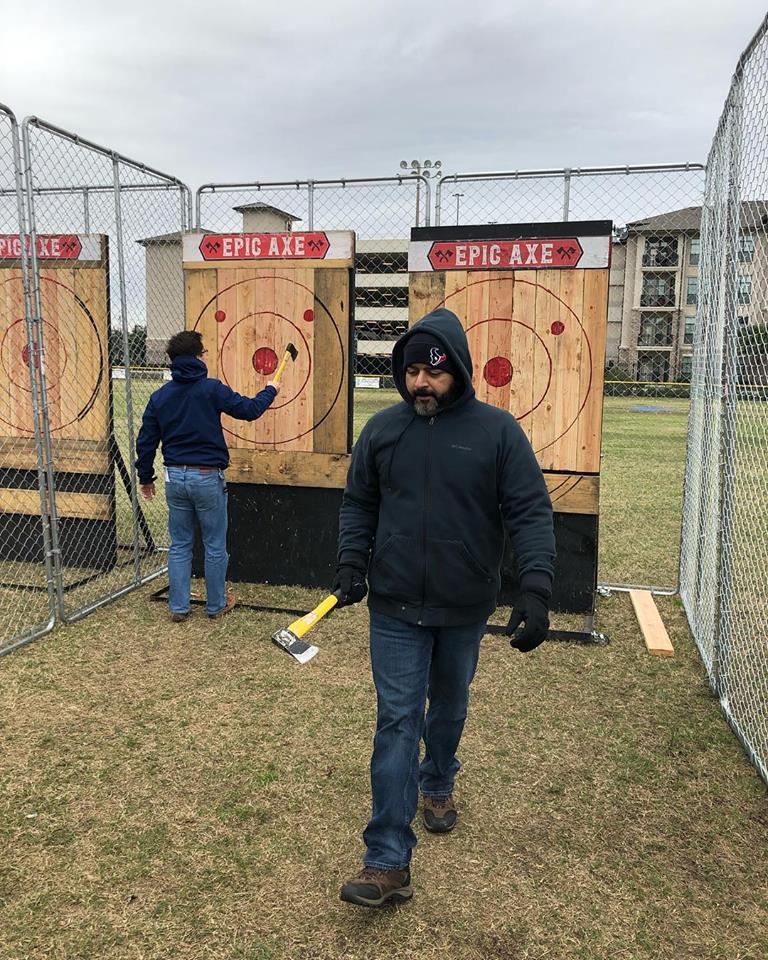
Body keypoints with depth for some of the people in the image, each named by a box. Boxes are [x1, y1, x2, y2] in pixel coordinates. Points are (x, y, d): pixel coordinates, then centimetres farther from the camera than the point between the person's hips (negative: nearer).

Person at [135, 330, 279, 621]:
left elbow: (146, 442, 6)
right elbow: (249, 409, -5)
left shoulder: (159, 396, 3)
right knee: (215, 547, 10)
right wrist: (270, 391, 15)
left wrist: (145, 477, 18)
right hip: (208, 477, -4)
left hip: (175, 477, 4)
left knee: (180, 545, 14)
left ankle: (178, 607, 18)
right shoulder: (211, 389, -11)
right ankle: (217, 605, 22)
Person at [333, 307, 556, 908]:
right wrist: (352, 563, -6)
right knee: (397, 723, -1)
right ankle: (389, 863, 5)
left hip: (465, 609, 0)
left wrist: (536, 590, -21)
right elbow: (358, 503, 8)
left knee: (450, 706, 21)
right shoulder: (382, 429, -2)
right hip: (396, 609, 0)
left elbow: (531, 513, -11)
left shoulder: (498, 431, -9)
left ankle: (437, 783, 51)